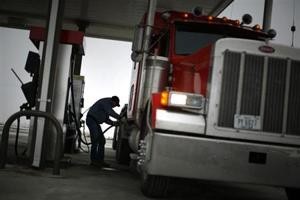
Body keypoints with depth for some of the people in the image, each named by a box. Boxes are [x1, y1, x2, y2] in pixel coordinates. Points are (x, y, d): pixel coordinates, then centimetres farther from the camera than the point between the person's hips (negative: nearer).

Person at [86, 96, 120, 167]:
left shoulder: (108, 105, 19)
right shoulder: (106, 102, -12)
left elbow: (106, 119, 20)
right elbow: (111, 112, -25)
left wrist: (113, 123, 5)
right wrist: (120, 118, -20)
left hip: (96, 122, 11)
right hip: (91, 120, -11)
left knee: (102, 140, 8)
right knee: (95, 141, -14)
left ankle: (100, 160, 11)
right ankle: (93, 160, -10)